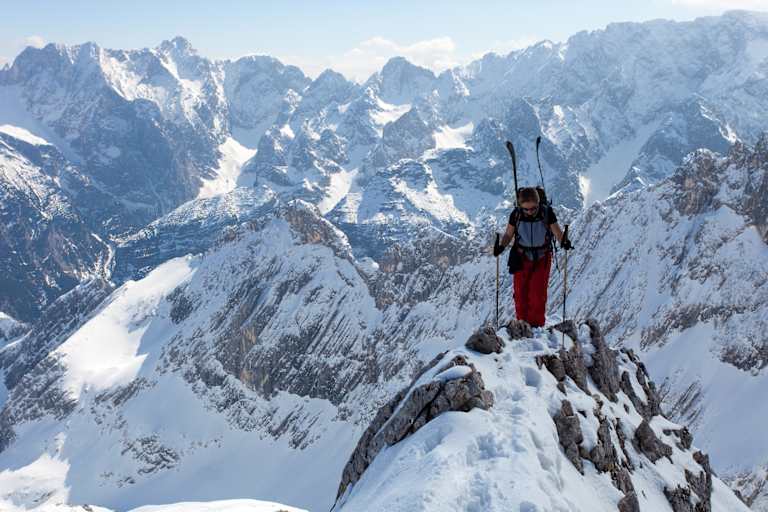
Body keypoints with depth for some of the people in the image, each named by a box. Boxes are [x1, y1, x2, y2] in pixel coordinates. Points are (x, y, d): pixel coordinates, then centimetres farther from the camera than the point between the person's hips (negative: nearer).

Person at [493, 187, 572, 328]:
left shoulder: (547, 212, -15)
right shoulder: (516, 214, -12)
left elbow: (557, 232, -9)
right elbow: (509, 234, -2)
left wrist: (564, 242, -29)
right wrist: (501, 246, -20)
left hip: (542, 259, -1)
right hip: (522, 258, 1)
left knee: (538, 294, -8)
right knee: (520, 292, 0)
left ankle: (537, 325, 4)